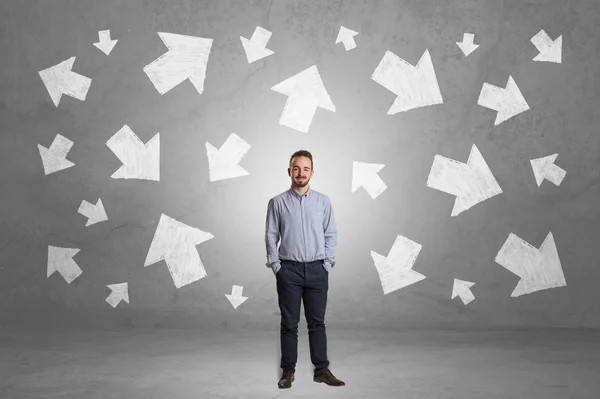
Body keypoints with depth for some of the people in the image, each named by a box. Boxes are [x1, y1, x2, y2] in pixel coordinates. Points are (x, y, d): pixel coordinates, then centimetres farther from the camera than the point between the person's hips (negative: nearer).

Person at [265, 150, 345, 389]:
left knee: (317, 323, 7)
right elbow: (271, 237, 1)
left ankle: (321, 370, 16)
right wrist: (276, 267, -3)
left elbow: (331, 235, 6)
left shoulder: (323, 201, 4)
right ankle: (288, 371, 15)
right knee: (289, 324, 5)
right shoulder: (277, 202, 0)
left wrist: (327, 264, 0)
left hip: (317, 271, 1)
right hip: (289, 271, -1)